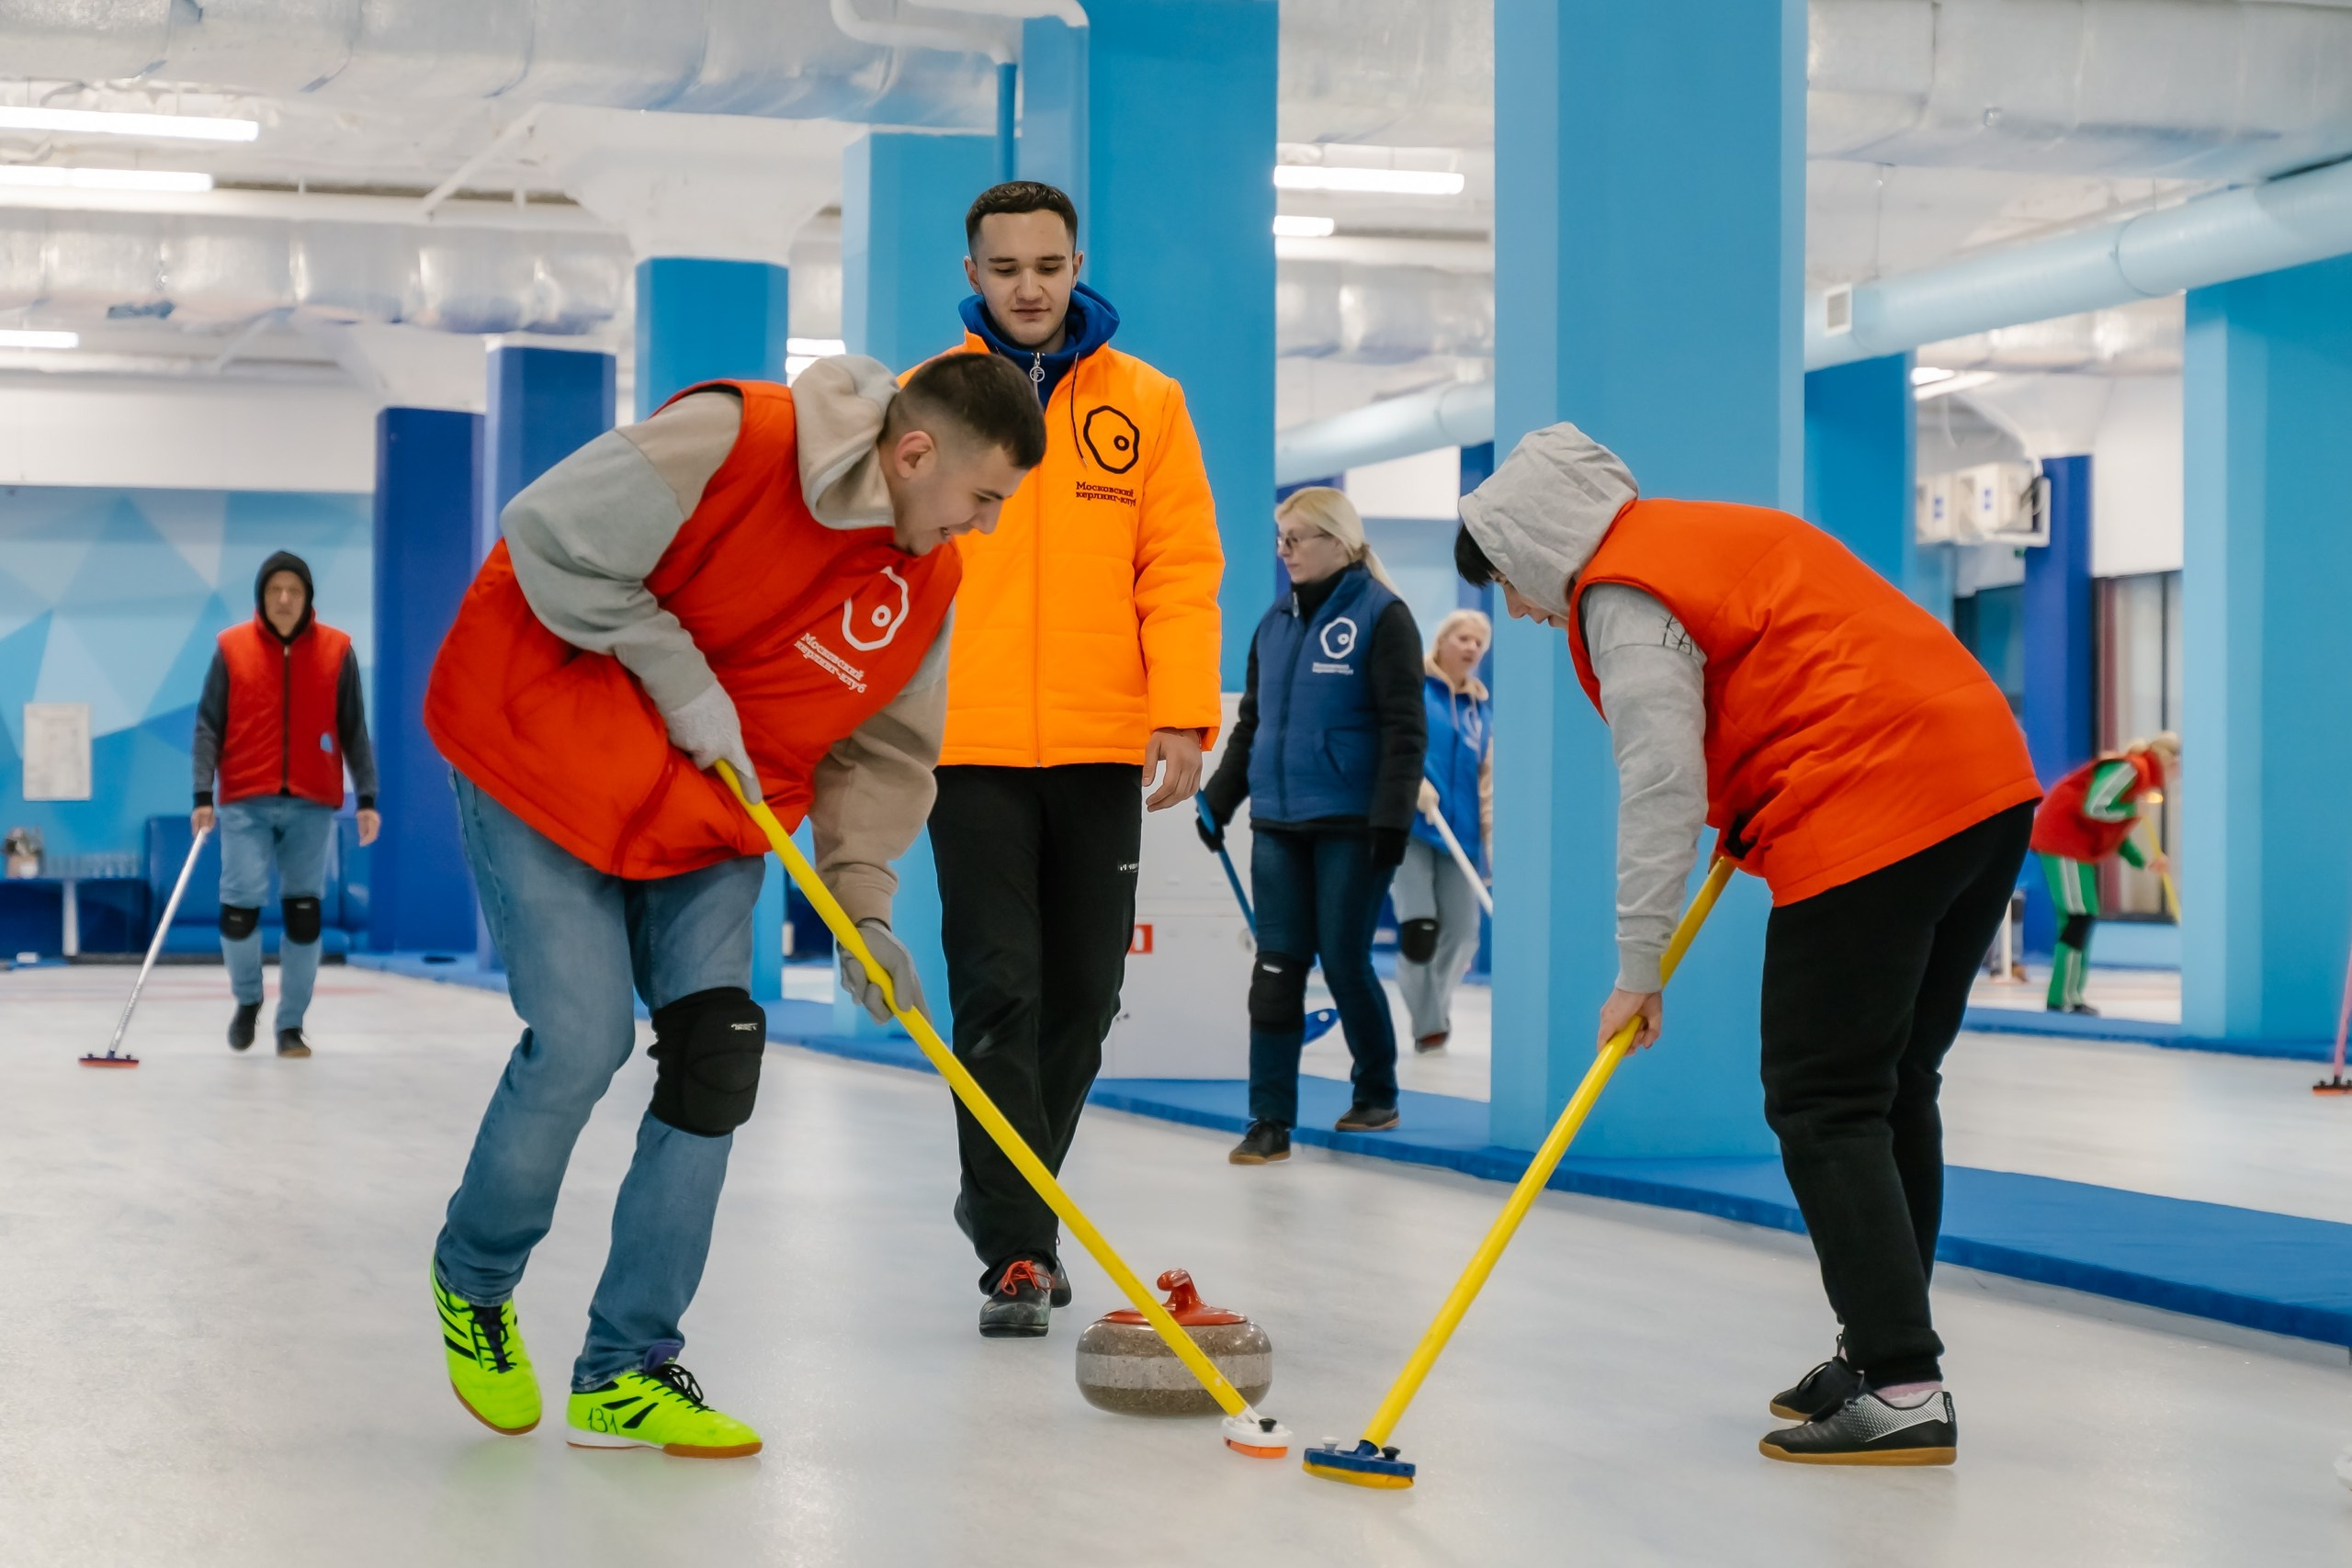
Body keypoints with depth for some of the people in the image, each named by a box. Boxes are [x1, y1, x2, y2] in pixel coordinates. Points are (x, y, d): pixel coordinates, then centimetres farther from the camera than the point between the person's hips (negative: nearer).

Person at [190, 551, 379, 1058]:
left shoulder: (337, 651, 2)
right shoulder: (232, 649, 1)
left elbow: (354, 730, 6)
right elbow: (208, 726, 2)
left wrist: (367, 798, 2)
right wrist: (203, 796, -7)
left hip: (311, 804, 1)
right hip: (246, 803, -1)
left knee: (303, 911, 1)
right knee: (240, 903, -9)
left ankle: (291, 1025, 13)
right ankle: (247, 999, 18)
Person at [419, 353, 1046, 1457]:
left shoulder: (925, 583, -1)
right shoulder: (737, 443, -25)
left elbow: (882, 753, 8)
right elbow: (549, 538, -23)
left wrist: (864, 907, -4)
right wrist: (682, 677, -21)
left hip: (709, 821, 7)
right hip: (543, 757, -7)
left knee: (716, 1054, -5)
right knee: (580, 1041, -13)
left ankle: (624, 1373, 4)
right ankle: (472, 1282, 17)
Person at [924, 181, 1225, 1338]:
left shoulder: (1146, 403, 5)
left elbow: (1182, 569, 3)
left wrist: (1183, 719, -6)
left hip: (1101, 749, 2)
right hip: (971, 750, -2)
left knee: (1083, 998, 10)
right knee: (998, 997, -5)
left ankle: (1004, 1198, 31)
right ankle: (1015, 1252, -1)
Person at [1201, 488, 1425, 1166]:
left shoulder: (1381, 616, -7)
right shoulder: (1275, 622, 12)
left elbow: (1404, 728, -11)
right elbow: (1250, 723, 19)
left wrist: (1392, 818, -16)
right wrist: (1218, 802, 14)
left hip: (1350, 823, -5)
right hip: (1277, 823, 6)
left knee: (1344, 962, 0)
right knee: (1276, 968, 0)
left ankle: (1377, 1094, 22)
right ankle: (1270, 1121, 2)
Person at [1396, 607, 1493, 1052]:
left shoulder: (1481, 707, 16)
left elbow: (1488, 776, 16)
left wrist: (1492, 835, 8)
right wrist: (1413, 780, -21)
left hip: (1459, 832, 5)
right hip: (1407, 825, -5)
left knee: (1461, 934, 1)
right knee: (1419, 928, -15)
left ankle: (1435, 1012, 23)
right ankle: (1429, 1026, -2)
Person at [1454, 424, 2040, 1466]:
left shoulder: (1625, 598, -6)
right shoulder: (1717, 533, 24)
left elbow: (1661, 789, -12)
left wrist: (1637, 971, -8)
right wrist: (1752, 823, 19)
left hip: (1870, 822, -10)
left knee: (1823, 1106, -6)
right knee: (1891, 1089, 16)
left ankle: (1902, 1393, -11)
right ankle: (1881, 1352, 23)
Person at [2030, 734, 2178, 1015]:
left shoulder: (2143, 775, 16)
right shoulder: (2130, 769, -16)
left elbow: (2115, 830, 20)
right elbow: (2094, 808, -25)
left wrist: (2143, 861, 12)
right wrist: (2134, 808, -13)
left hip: (2076, 846, 11)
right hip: (2062, 840, -11)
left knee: (2080, 918, 10)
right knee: (2081, 916, -10)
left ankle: (2069, 995, 12)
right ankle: (2062, 998, -10)